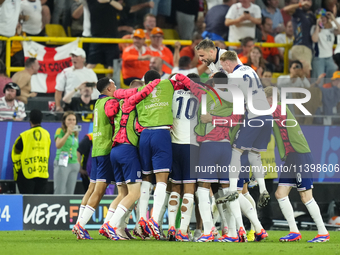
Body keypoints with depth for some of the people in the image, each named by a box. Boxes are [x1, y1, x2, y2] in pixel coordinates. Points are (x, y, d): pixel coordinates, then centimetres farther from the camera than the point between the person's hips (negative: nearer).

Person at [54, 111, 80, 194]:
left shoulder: (75, 133, 17)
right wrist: (68, 133, -25)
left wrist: (78, 163, 16)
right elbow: (58, 145, -19)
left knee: (69, 193, 4)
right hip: (62, 163, -6)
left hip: (74, 164, 6)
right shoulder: (60, 131, -2)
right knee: (59, 191, -11)